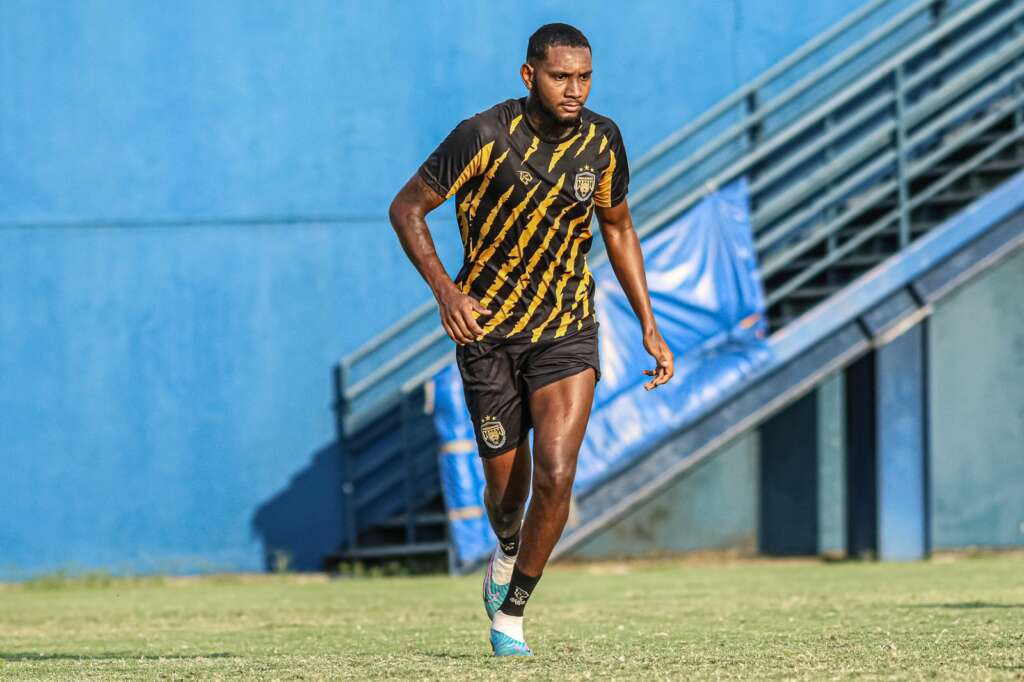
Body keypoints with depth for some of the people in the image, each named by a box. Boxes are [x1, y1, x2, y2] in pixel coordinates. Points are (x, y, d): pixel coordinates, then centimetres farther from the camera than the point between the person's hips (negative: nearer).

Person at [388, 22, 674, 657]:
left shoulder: (601, 141, -4)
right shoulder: (484, 137, -16)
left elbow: (618, 227, 13)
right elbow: (407, 208, -8)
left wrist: (650, 328, 10)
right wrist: (445, 289, -22)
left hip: (568, 330, 2)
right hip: (488, 330, -2)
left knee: (555, 476, -16)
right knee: (508, 485, 6)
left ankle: (512, 611, 2)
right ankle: (507, 550, 44)